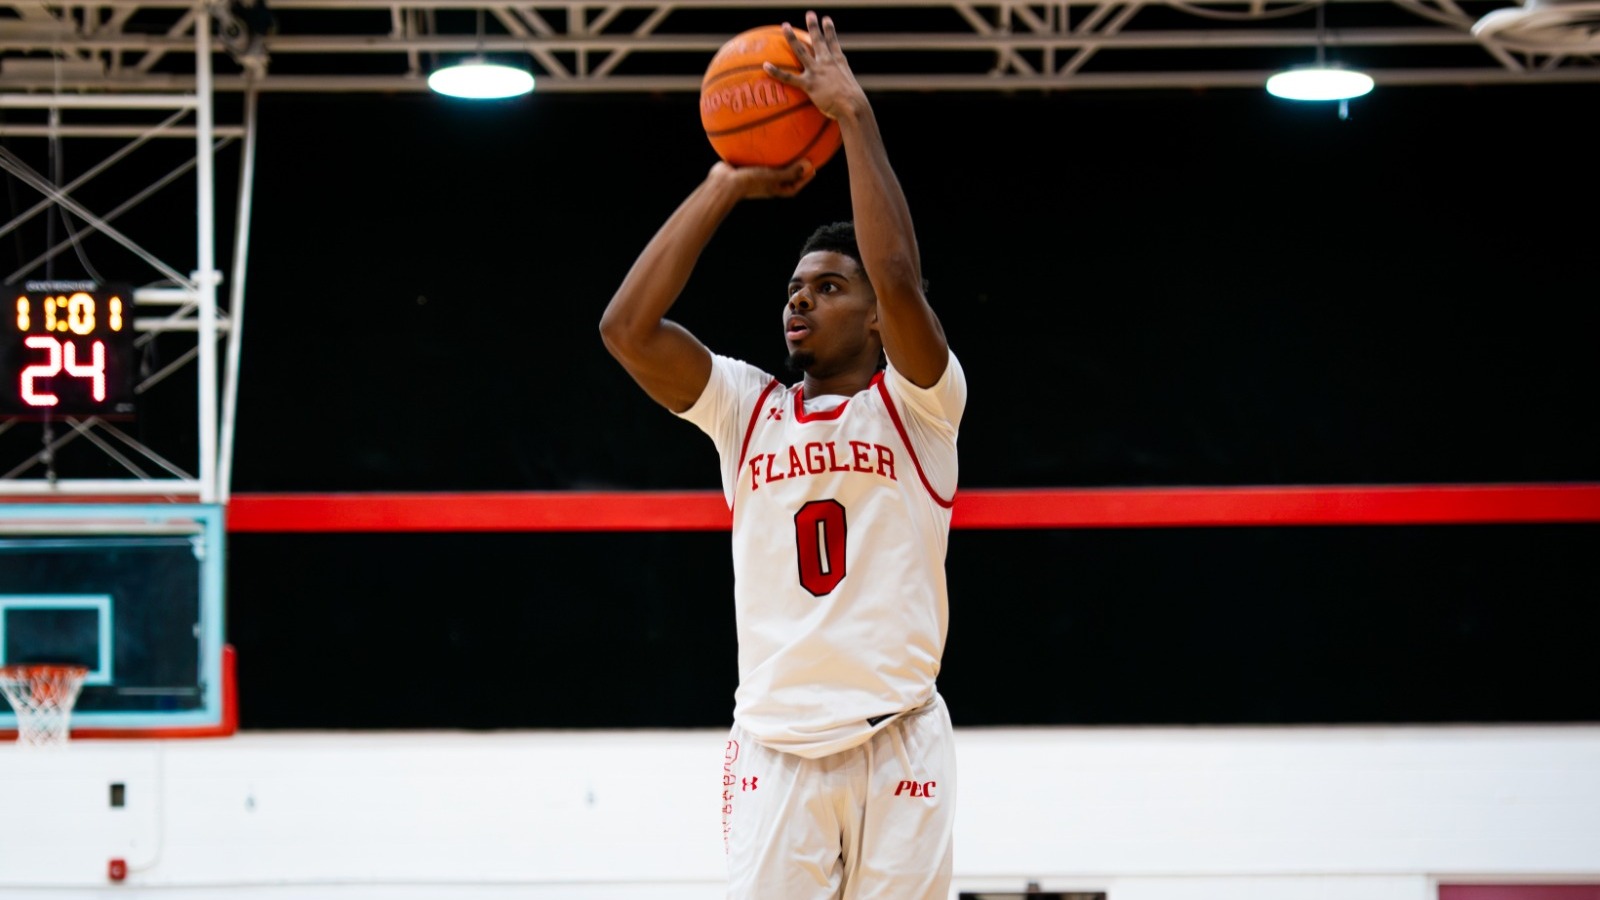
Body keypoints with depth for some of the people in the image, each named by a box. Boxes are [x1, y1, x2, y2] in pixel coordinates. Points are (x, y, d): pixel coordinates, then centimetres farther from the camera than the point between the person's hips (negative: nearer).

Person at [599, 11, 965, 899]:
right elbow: (626, 326, -3)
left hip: (897, 742, -2)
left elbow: (898, 278, -18)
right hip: (775, 746, 2)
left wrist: (854, 114, -13)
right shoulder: (746, 407, 11)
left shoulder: (917, 406, 2)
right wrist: (726, 185, 0)